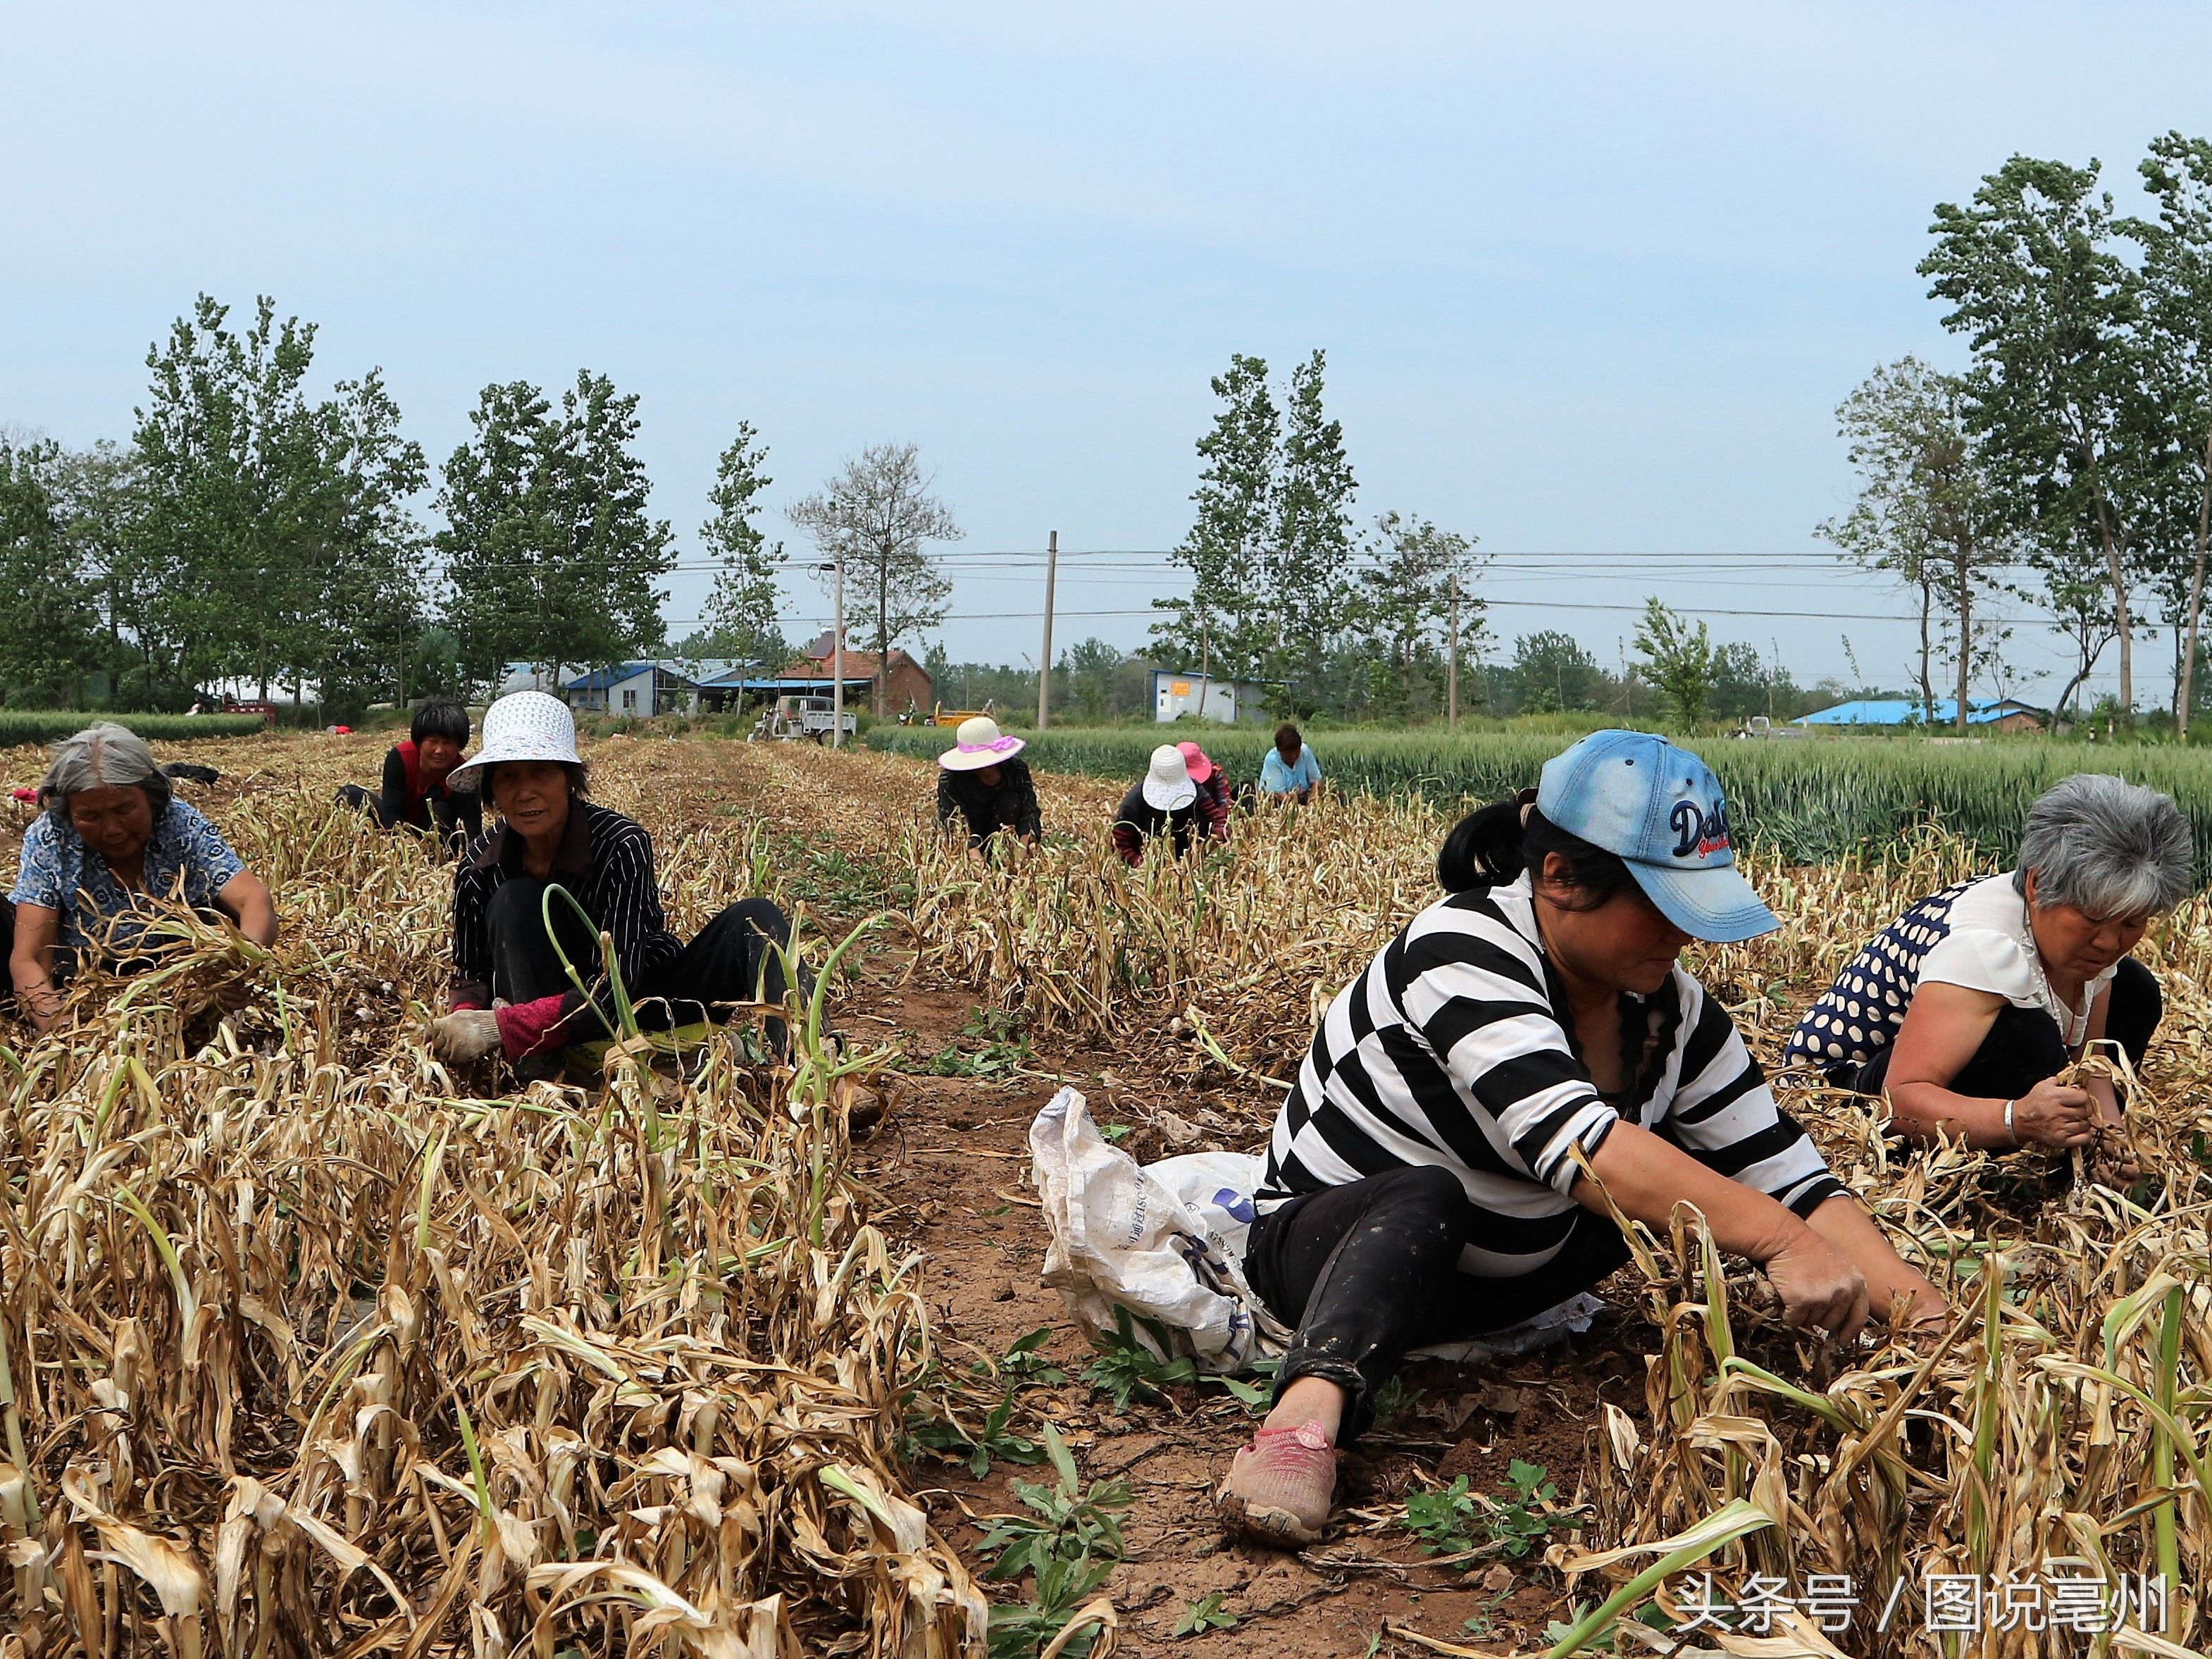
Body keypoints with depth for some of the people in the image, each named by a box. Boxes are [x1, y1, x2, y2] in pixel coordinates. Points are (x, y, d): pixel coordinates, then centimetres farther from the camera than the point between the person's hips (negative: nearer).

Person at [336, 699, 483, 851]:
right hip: (400, 828, 2)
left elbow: (472, 830, -33)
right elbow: (392, 814, -28)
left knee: (441, 810, -34)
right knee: (349, 794, -17)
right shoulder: (399, 757, -22)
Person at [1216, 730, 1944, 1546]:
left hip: (1505, 1272, 7)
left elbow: (1782, 1172, -8)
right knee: (1423, 1196, -41)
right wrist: (1777, 1237, -50)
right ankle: (1308, 1415, -56)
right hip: (1340, 1248, -7)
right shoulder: (1460, 954, -28)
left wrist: (1913, 1301, -25)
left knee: (1697, 1166, -5)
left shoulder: (1671, 1010, -6)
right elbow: (1569, 1135, -43)